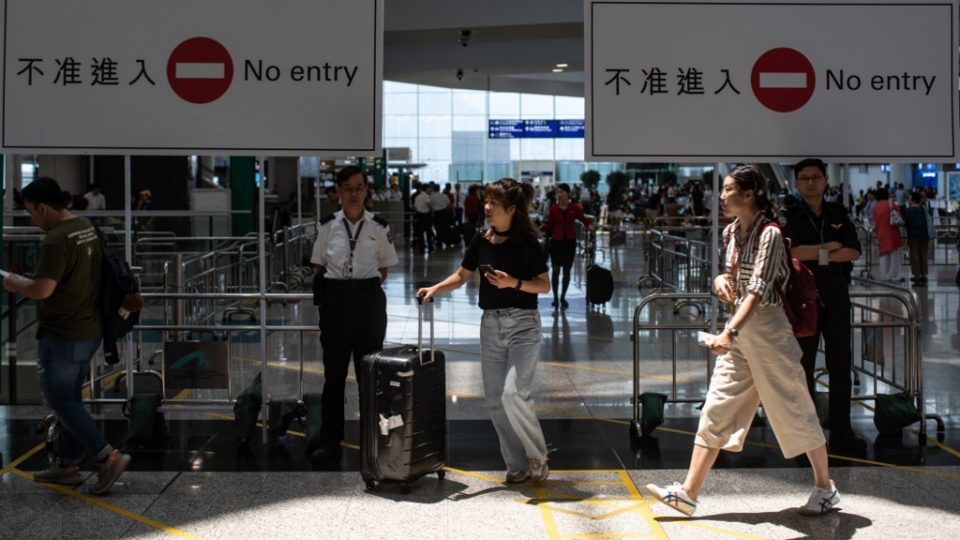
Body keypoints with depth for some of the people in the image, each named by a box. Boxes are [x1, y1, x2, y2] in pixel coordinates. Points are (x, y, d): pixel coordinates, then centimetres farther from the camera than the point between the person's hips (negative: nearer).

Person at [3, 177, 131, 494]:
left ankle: (107, 457, -5)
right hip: (90, 330, 9)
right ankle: (67, 465, 25)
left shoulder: (56, 240, -22)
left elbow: (42, 289, -27)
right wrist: (32, 282, 20)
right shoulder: (88, 230, 8)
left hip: (61, 336, -9)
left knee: (60, 400, 2)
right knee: (71, 398, 17)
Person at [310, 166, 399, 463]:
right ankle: (329, 441, 11)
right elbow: (319, 266, 9)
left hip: (369, 300, 0)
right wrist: (332, 289, 1)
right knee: (334, 372, 4)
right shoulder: (328, 226, 2)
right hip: (335, 300, 0)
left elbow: (385, 266, 9)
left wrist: (366, 285, 2)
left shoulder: (379, 227, 0)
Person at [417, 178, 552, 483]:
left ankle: (538, 457, 5)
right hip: (491, 324, 6)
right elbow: (462, 276, 13)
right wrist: (434, 289, -3)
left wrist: (514, 283, -22)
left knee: (515, 395, -17)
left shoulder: (526, 242, -9)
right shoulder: (481, 241, 4)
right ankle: (518, 466, 18)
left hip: (522, 324, -6)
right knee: (495, 400, 6)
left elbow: (545, 286, -7)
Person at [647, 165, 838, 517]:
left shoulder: (769, 234, -16)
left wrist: (730, 333, -36)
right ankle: (689, 492, 3)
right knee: (716, 409, 3)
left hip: (767, 326, -8)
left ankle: (825, 488, 22)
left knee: (794, 410, 4)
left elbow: (758, 290, -26)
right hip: (739, 329, 8)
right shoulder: (731, 232, 8)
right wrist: (721, 280, -1)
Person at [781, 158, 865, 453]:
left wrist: (818, 255, -12)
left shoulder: (838, 214, 10)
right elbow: (790, 251, -18)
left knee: (840, 364, 5)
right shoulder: (789, 216, -1)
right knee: (804, 365, 3)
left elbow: (854, 252, -1)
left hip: (836, 295, 3)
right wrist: (831, 246, -11)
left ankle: (841, 433, 11)